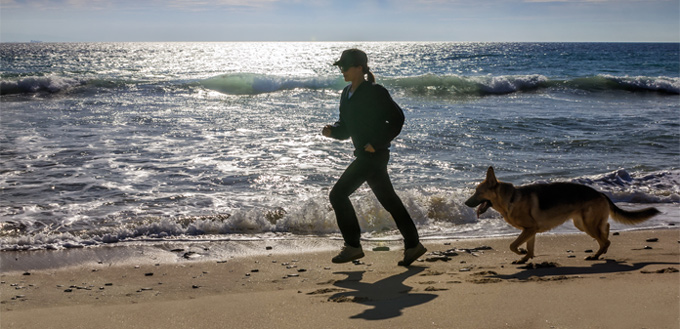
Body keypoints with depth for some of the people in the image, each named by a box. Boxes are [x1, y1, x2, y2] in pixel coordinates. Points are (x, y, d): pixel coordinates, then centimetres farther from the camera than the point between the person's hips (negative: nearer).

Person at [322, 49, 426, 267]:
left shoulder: (375, 92, -12)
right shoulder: (347, 94, 13)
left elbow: (397, 118, -14)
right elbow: (346, 127, 17)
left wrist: (377, 143, -18)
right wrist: (332, 131, -4)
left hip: (374, 154, -9)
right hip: (364, 155, 9)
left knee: (338, 194, -10)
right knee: (389, 201, 13)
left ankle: (353, 246, -1)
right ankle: (413, 245, 21)